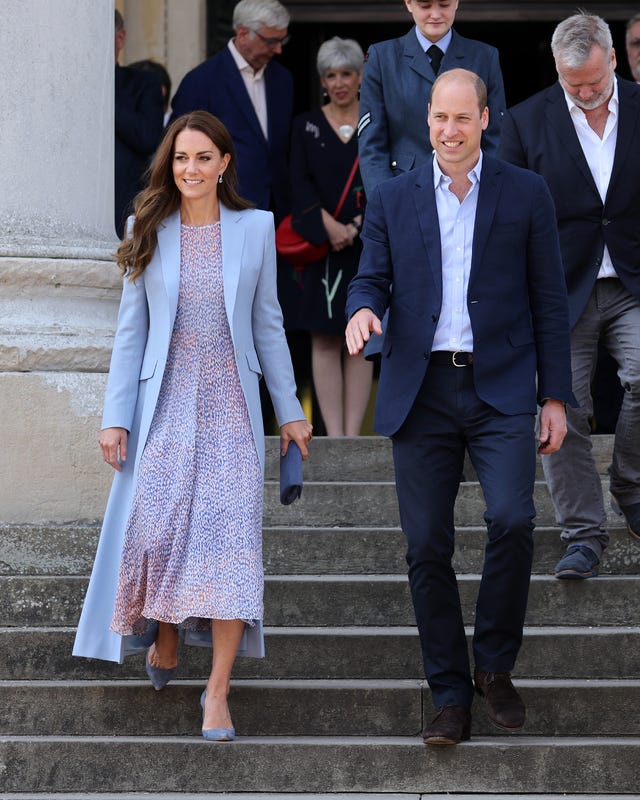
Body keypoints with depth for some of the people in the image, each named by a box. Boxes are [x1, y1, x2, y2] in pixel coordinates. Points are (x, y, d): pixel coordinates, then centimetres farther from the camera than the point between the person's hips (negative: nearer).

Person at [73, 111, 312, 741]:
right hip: (166, 405, 0)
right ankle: (165, 643, 26)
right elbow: (131, 330, 4)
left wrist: (289, 410, 8)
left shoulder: (254, 228, 3)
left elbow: (267, 325, 8)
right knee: (159, 529, -5)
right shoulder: (150, 234, 3)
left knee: (231, 535, -8)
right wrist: (116, 417, -1)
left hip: (231, 406, 0)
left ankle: (218, 690, -5)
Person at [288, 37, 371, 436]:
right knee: (325, 343, -1)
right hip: (320, 246, 0)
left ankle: (353, 435, 3)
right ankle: (334, 436, 1)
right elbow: (300, 183, -3)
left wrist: (357, 227, -14)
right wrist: (328, 225, -17)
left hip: (368, 246, 0)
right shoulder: (307, 125, 6)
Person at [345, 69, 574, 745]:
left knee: (512, 519, -20)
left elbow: (549, 301, 7)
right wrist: (362, 309, -14)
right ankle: (450, 695, 11)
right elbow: (372, 277, 11)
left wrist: (555, 397, 3)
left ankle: (494, 665, 1)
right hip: (422, 391, 2)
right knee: (427, 546, 0)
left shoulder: (525, 193, 6)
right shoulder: (392, 199, 10)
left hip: (501, 390, -2)